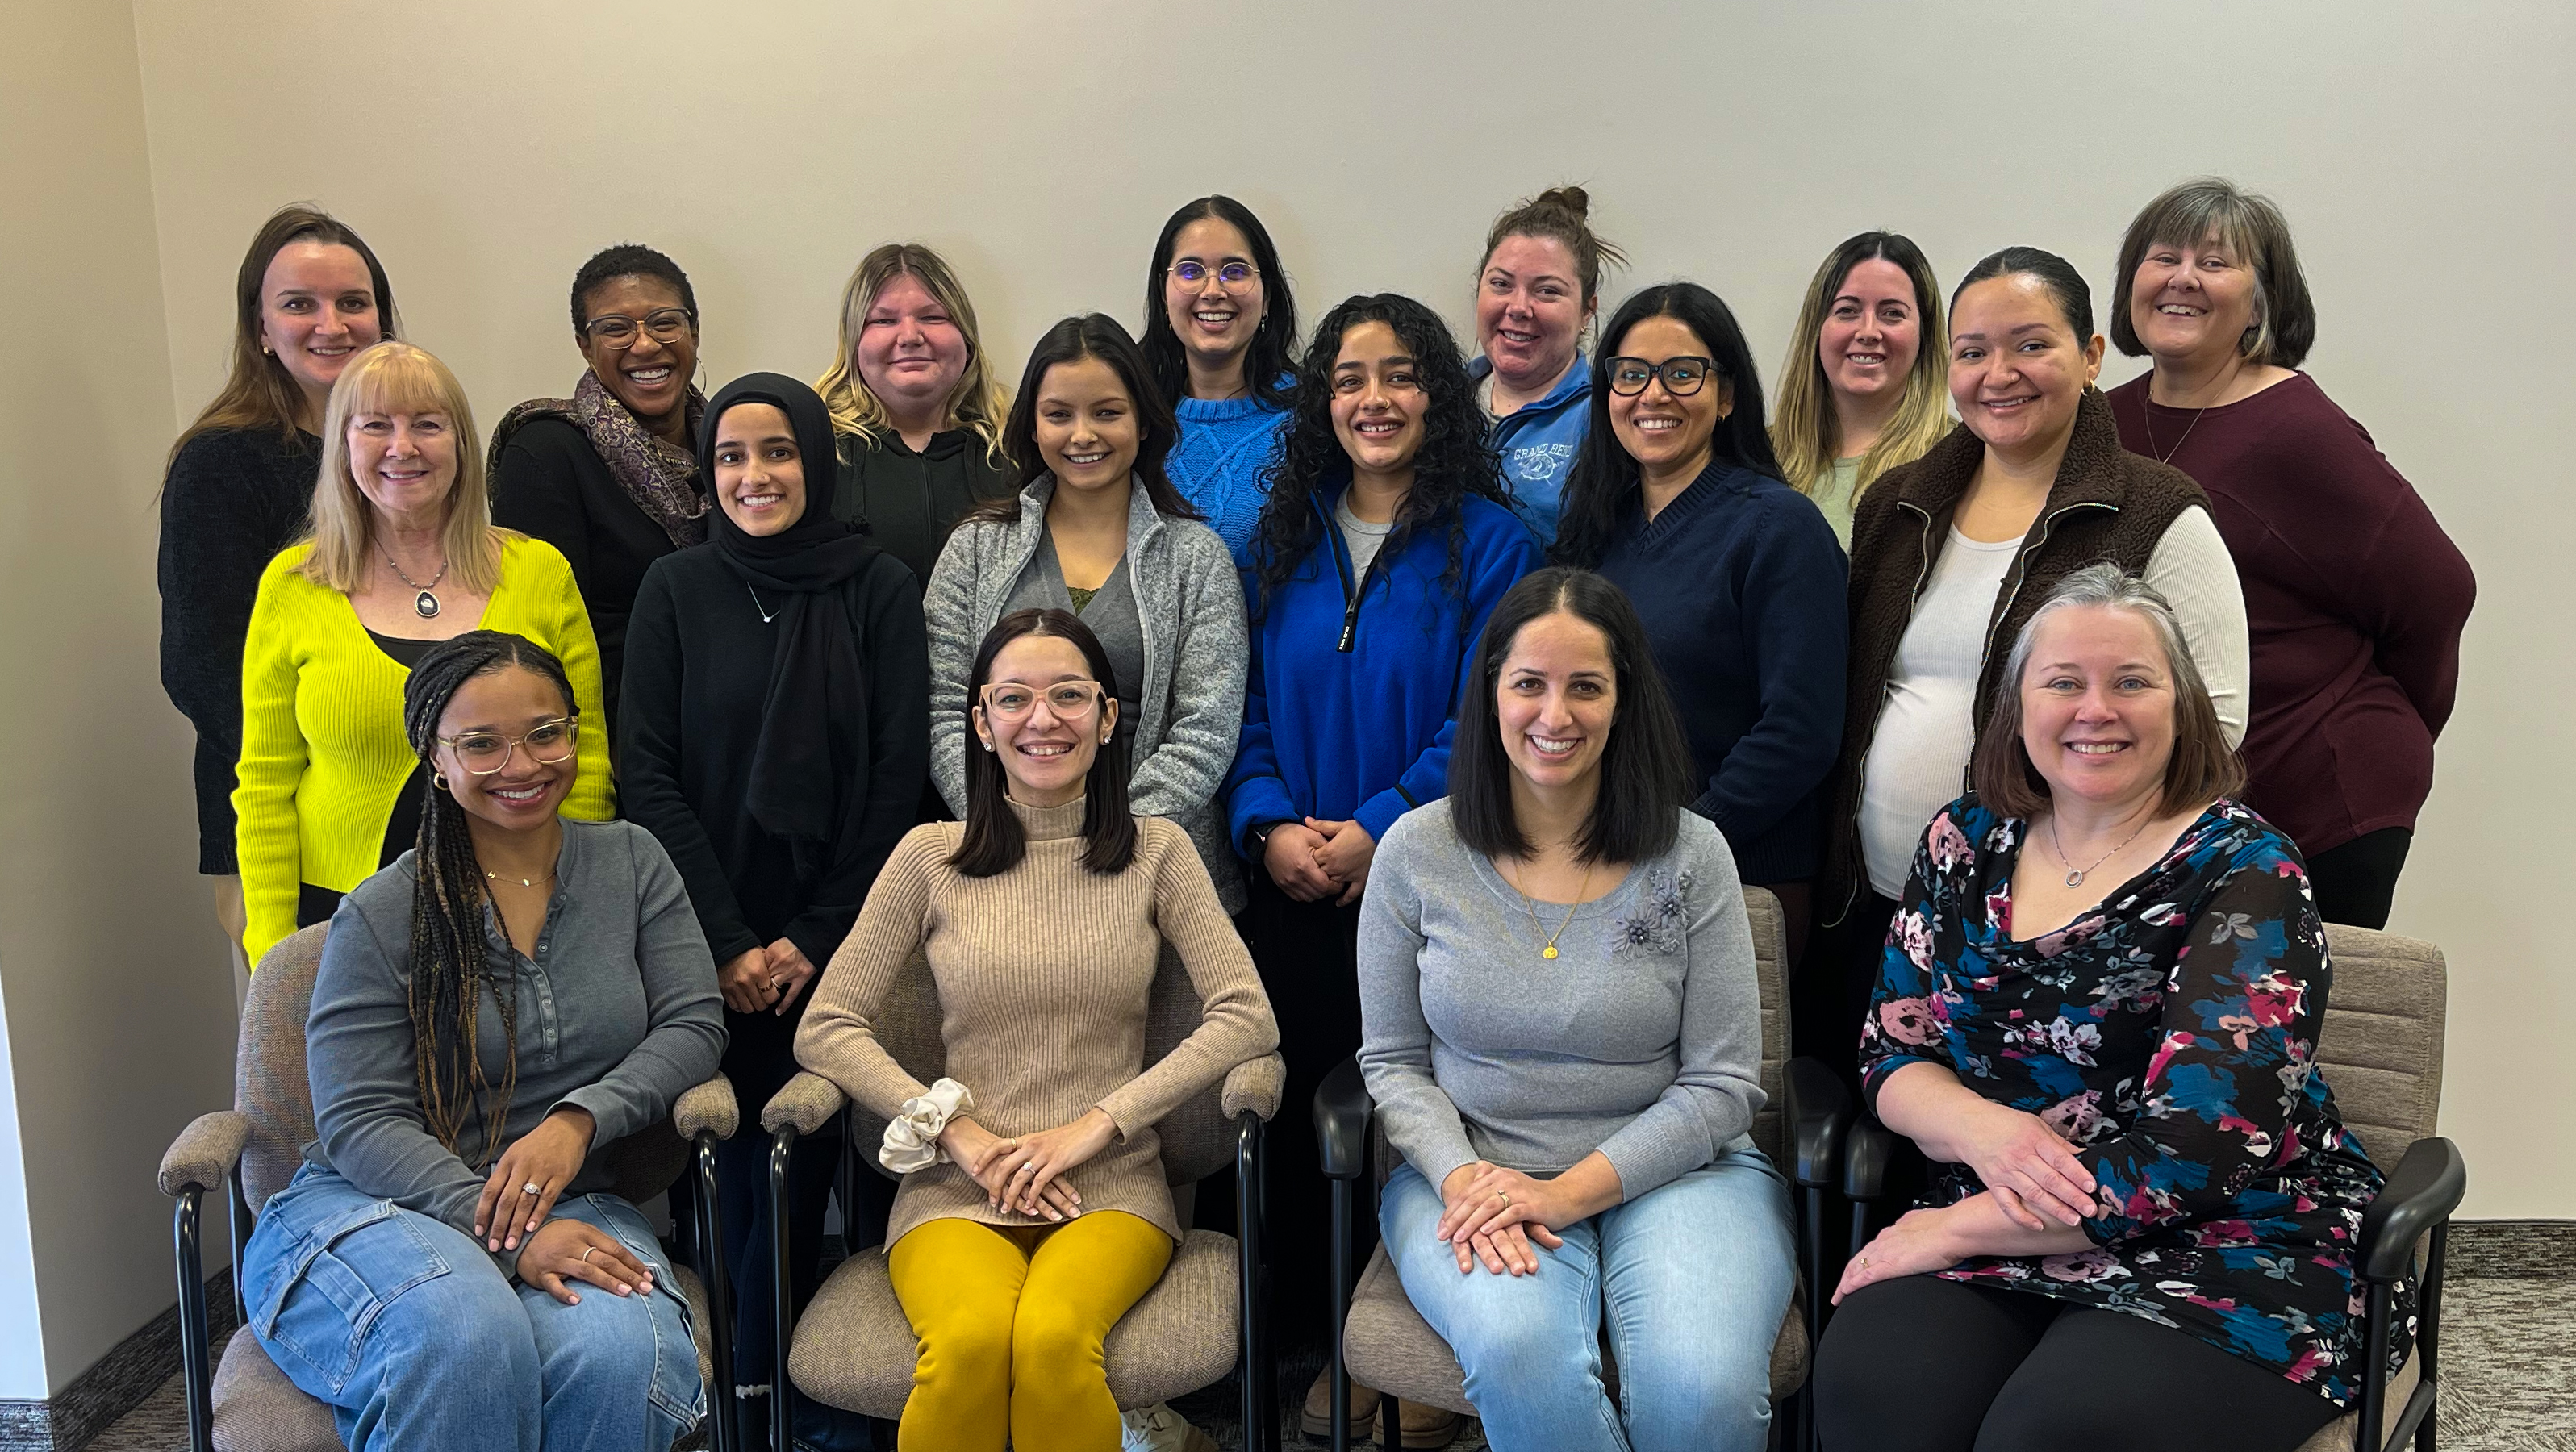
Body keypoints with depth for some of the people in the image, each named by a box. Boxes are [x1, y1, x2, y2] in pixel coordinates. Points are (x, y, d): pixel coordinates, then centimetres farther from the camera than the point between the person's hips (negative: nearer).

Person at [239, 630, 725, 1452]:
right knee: (462, 1337, -38)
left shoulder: (631, 862, 10)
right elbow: (360, 1122, -6)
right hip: (377, 1208, -2)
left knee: (617, 1361, -33)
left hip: (573, 1207, 2)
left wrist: (578, 1119, -16)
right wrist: (511, 1237, -21)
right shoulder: (382, 915, 0)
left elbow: (691, 1025, 4)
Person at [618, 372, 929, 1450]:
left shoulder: (878, 588, 1)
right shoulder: (676, 590, 4)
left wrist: (817, 937, -7)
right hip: (714, 946, 1)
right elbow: (648, 771, 0)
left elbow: (900, 773, -2)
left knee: (821, 1149, -2)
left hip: (841, 942, 0)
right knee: (746, 1159, 1)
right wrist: (727, 941, -7)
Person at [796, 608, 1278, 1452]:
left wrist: (1098, 1124, -9)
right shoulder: (931, 857, 7)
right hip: (955, 1193, 1)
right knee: (969, 1341, -31)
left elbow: (1246, 1019, 0)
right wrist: (961, 1136, -7)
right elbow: (826, 1031, 5)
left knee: (1051, 1339, -32)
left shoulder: (1156, 853, 8)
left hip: (1111, 1190, 0)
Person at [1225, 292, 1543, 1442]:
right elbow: (1251, 710, 9)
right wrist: (1269, 827, -8)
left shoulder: (1486, 540, -2)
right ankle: (1323, 1343, 22)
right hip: (1292, 891, 4)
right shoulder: (1283, 541, 11)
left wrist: (1378, 831, -18)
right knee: (1299, 1106, 6)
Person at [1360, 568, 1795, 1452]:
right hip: (1469, 1172, 1)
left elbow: (1722, 1083, -3)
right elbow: (1393, 1062, 7)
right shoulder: (1417, 850, 2)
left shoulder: (1690, 855, -2)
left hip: (1670, 1172, 0)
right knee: (1520, 1357, -33)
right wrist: (1464, 1177, -13)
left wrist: (1569, 1192, -14)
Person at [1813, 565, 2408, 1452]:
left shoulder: (2242, 871, -7)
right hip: (2003, 1234, 3)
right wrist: (1980, 1128, -16)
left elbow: (2198, 1149, -17)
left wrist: (1955, 1228, -16)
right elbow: (1891, 1055, 8)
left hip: (2231, 1239, -3)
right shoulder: (1964, 844, 8)